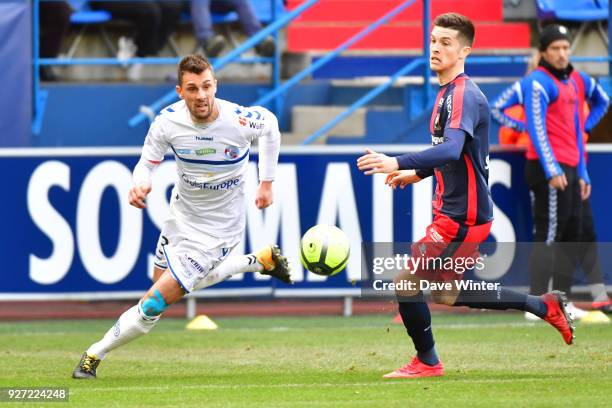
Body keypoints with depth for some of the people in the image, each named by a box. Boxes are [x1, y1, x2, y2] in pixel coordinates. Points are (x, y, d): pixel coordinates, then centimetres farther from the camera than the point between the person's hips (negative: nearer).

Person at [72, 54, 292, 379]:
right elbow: (147, 161, -5)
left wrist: (266, 182, 2)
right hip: (181, 215, 5)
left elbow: (270, 124, -2)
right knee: (192, 282, 28)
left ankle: (95, 355, 7)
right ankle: (262, 260, 43)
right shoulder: (168, 121, -20)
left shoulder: (241, 120, -26)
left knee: (155, 304, -10)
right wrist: (140, 183, -29)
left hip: (217, 229, -5)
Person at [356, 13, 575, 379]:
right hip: (454, 211, 10)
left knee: (407, 282, -7)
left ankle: (427, 362, 11)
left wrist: (398, 163, -45)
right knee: (447, 294, 19)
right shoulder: (448, 92, 13)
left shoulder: (464, 95, -19)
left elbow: (452, 150, -36)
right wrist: (417, 174, 20)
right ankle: (544, 306, 26)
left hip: (463, 216, -10)